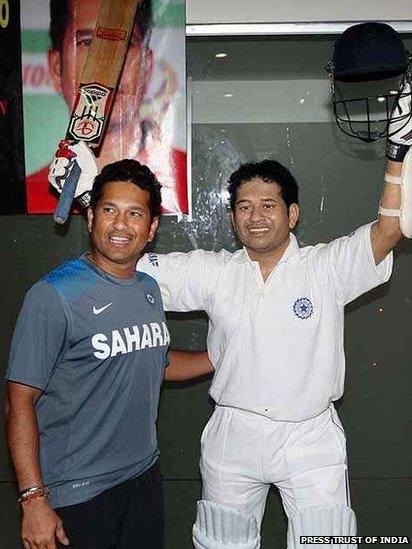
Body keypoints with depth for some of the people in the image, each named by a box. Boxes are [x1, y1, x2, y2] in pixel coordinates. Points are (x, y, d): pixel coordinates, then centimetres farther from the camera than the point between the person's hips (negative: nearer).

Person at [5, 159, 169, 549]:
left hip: (144, 476, 6)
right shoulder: (54, 296, -16)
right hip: (75, 494, -6)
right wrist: (33, 500, -19)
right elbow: (20, 403, -16)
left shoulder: (150, 289, 5)